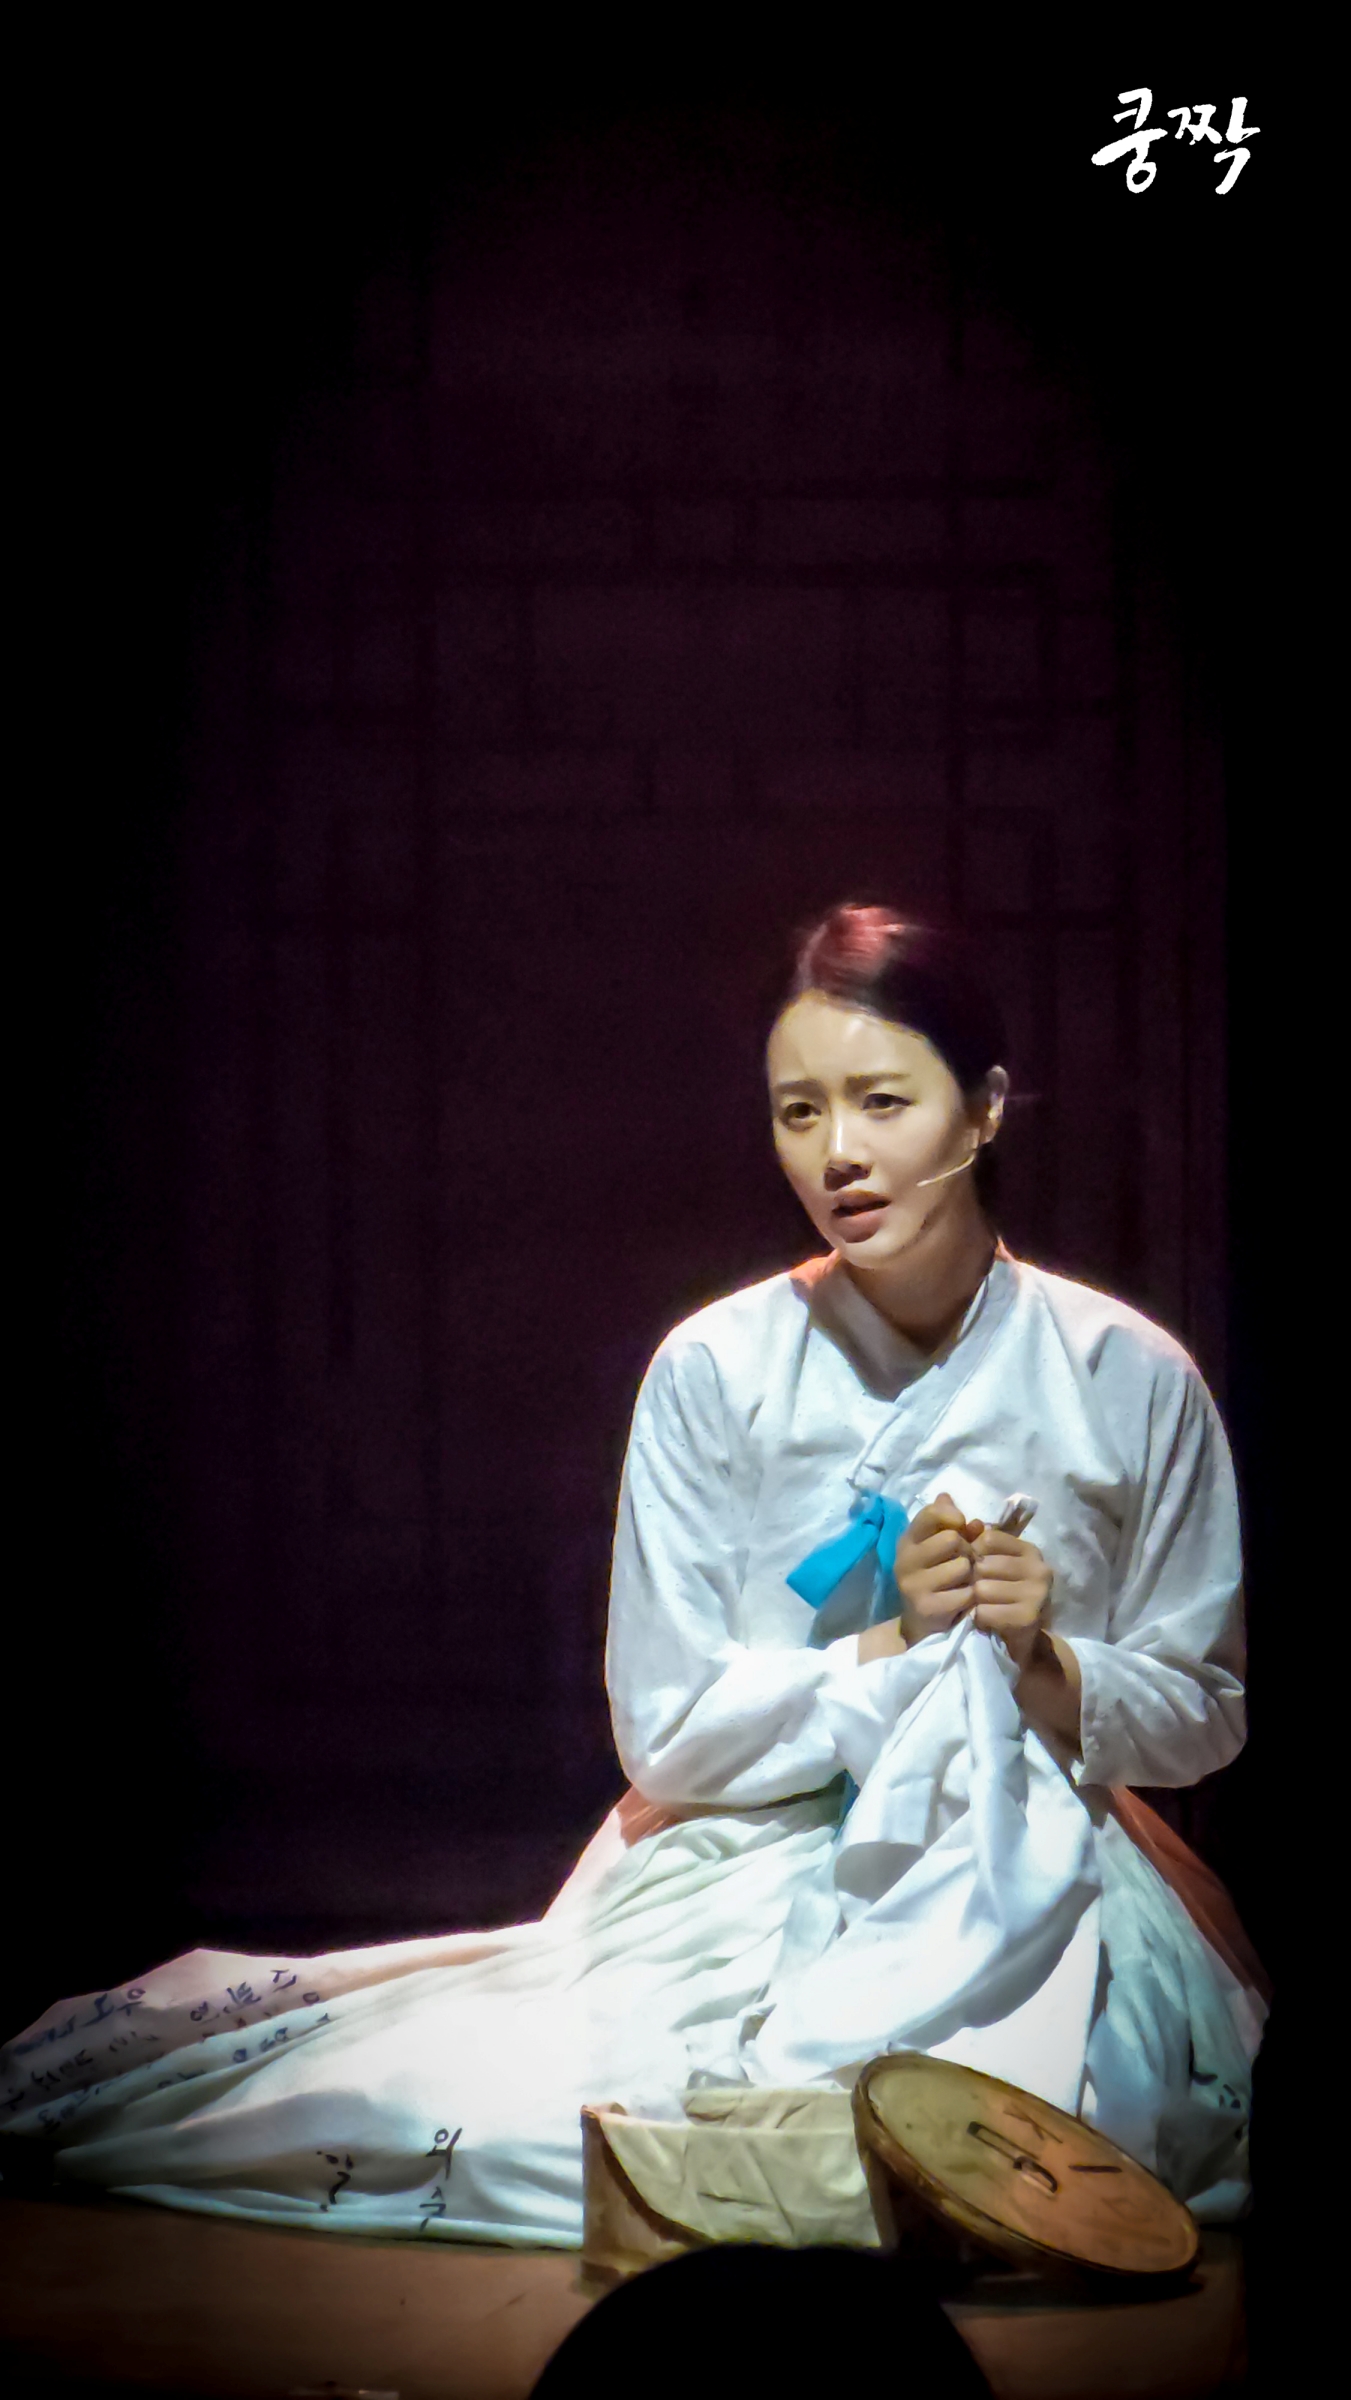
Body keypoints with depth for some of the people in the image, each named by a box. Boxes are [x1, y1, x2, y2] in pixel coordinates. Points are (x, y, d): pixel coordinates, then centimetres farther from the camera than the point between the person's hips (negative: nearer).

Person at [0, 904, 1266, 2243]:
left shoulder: (1127, 1378, -2)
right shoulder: (715, 1374, -4)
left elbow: (1203, 1717, 6)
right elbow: (668, 1733, -4)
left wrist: (1043, 1660, -14)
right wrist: (894, 1645, -15)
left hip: (1035, 1874, 1)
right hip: (751, 1869, -1)